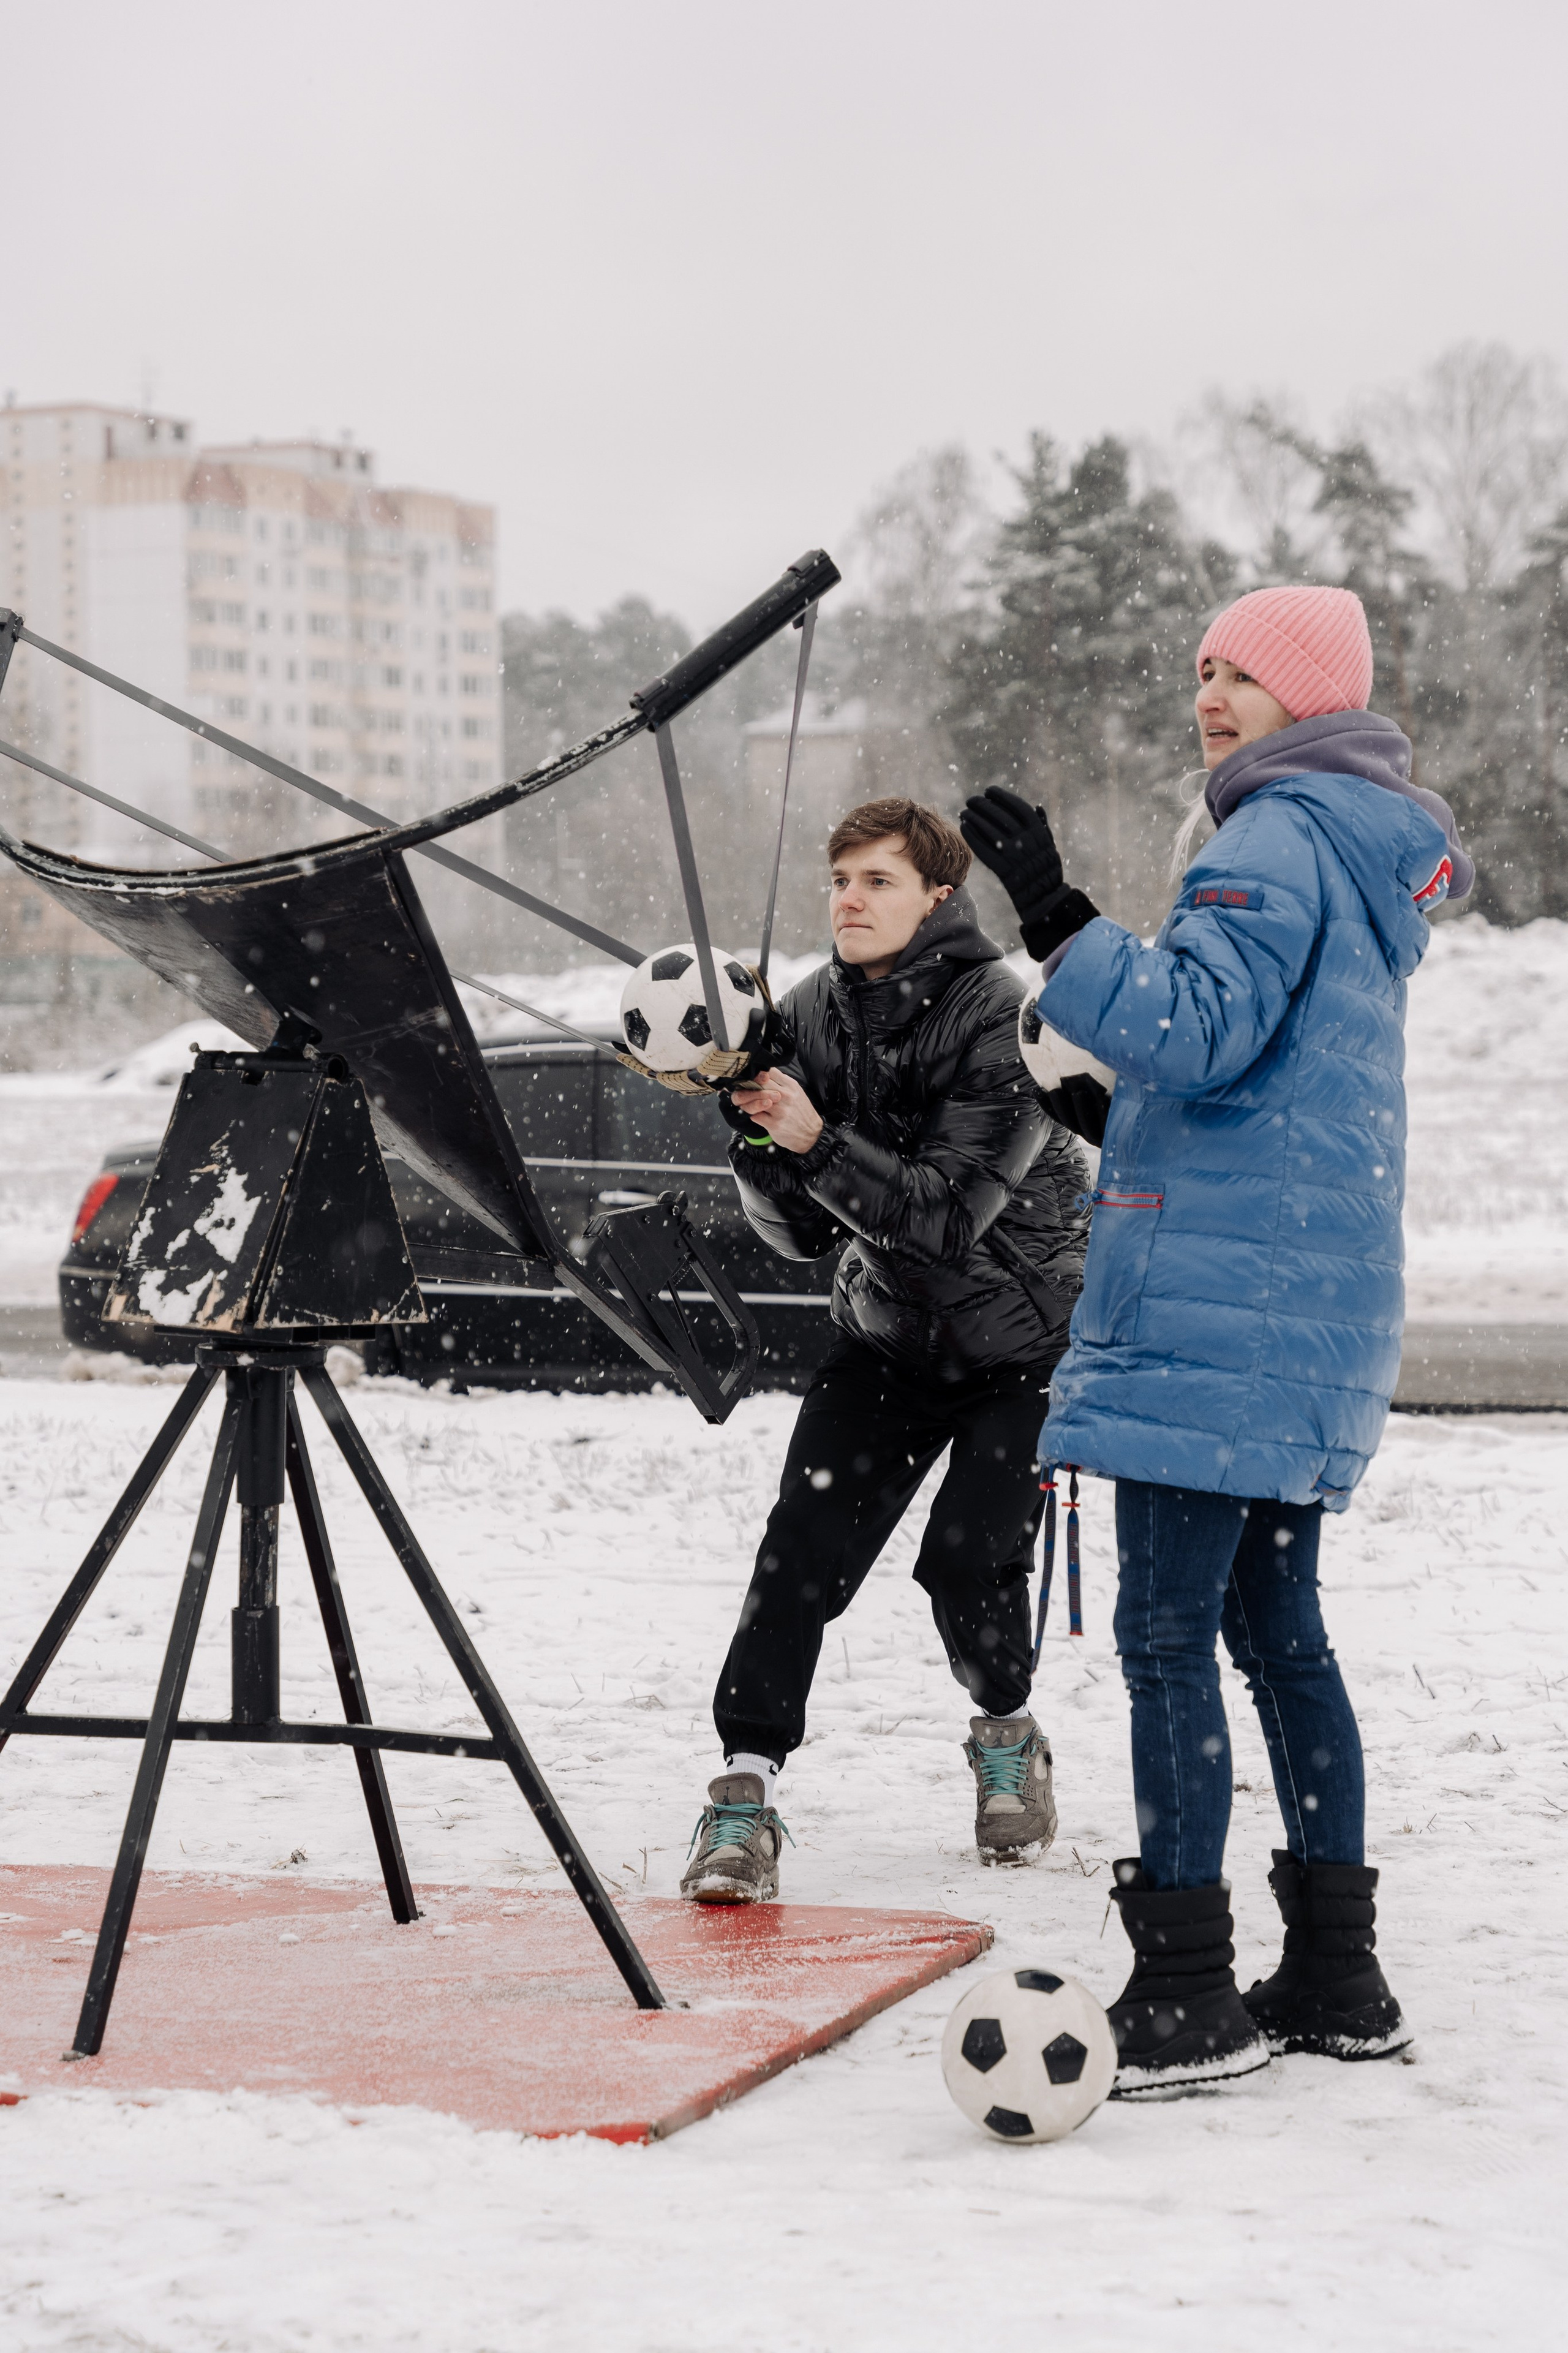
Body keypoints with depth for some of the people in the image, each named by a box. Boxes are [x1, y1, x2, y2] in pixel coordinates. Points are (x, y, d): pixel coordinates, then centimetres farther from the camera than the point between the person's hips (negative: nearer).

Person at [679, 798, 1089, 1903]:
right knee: (805, 1545, -12)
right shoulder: (812, 1016, -4)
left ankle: (1008, 1735, 16)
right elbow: (802, 1233, -4)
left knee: (970, 1556, -15)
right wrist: (757, 1134, -23)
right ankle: (746, 1790, -10)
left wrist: (816, 1142, -36)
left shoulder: (1002, 1023, -21)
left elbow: (950, 1212, -28)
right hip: (888, 1328, 4)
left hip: (1025, 1335, -4)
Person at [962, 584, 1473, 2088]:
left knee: (1166, 1633, -8)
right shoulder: (1361, 856, 21)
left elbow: (1191, 1028, -23)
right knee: (1275, 1625, 14)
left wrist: (1055, 918, -26)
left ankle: (1187, 1990, -6)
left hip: (1225, 1309, -10)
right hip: (1310, 1312, 10)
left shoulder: (1278, 839, -11)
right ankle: (1335, 1977, 18)